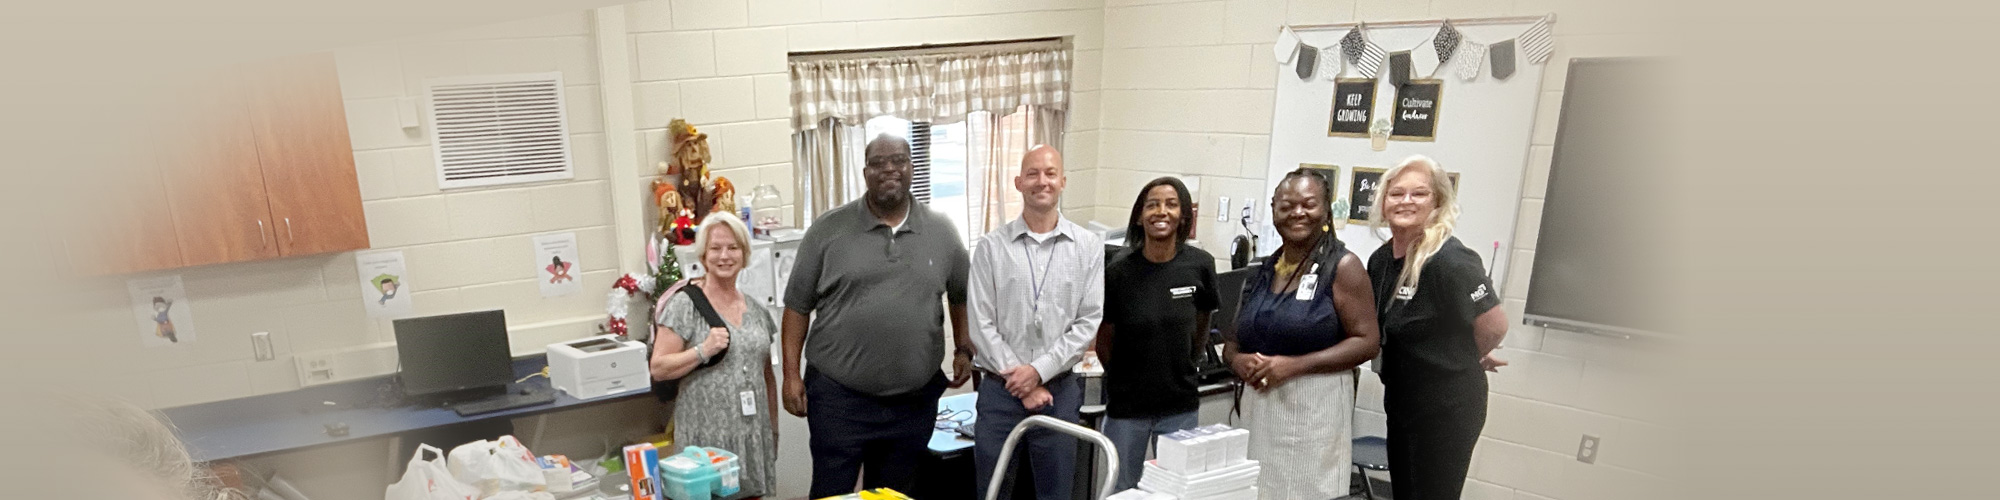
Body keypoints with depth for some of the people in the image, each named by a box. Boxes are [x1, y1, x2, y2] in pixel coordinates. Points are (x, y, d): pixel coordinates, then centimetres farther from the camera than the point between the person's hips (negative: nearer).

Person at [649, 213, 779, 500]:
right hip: (707, 438, -4)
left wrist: (773, 428, 16)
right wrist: (703, 351, -20)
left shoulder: (757, 310, 10)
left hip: (754, 435, 5)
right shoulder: (684, 305, -6)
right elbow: (659, 369, -8)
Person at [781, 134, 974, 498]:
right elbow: (798, 306, 0)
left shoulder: (942, 232, 3)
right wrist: (791, 374, -3)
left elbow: (962, 296, 16)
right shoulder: (828, 229, -4)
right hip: (838, 396, -2)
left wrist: (964, 350, 8)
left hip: (915, 399, 2)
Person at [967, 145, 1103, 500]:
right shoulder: (991, 247, -1)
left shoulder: (1089, 247, 1)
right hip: (1000, 389, 0)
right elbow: (981, 324, -4)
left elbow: (1090, 321, -3)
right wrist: (1019, 381, -9)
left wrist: (1039, 370, -11)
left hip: (1060, 390, 1)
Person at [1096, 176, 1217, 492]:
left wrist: (1178, 368, 10)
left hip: (1180, 407, 2)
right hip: (1126, 406, -1)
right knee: (1120, 490, 12)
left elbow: (1200, 331, 8)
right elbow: (1105, 339, 0)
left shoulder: (1200, 265, -8)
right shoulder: (1119, 270, -13)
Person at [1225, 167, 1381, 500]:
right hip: (1258, 403, 5)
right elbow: (1236, 337, 15)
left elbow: (1366, 342, -10)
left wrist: (1295, 365, -20)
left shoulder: (1343, 266, -5)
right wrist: (1237, 359, -8)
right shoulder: (1264, 269, 11)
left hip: (1315, 404, -5)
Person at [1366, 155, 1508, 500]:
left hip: (1448, 407, -8)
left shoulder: (1450, 260, -22)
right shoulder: (1381, 259, 2)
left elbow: (1494, 326, -16)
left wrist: (1459, 362, 0)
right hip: (1402, 401, 8)